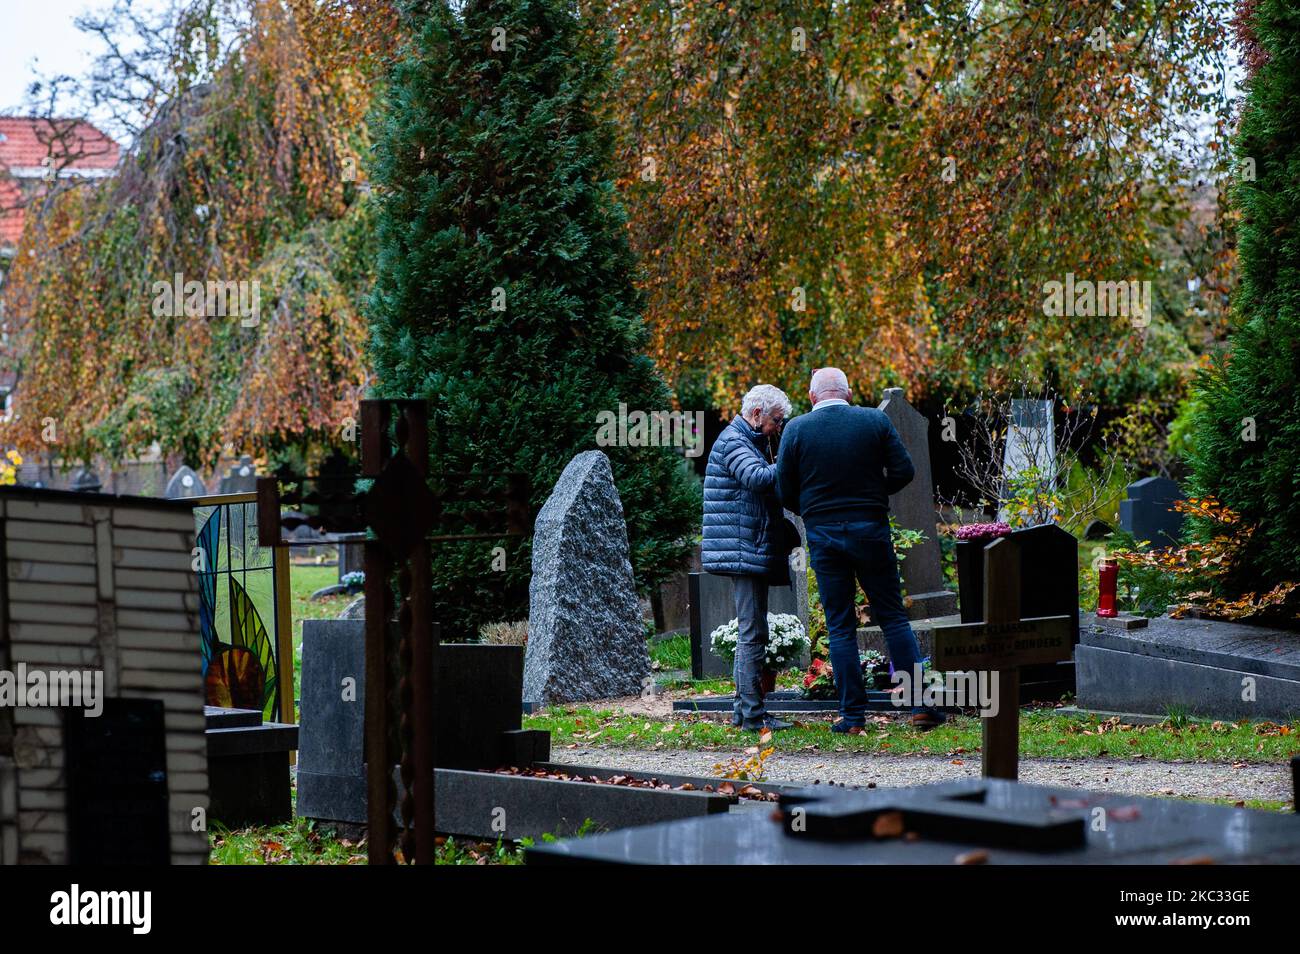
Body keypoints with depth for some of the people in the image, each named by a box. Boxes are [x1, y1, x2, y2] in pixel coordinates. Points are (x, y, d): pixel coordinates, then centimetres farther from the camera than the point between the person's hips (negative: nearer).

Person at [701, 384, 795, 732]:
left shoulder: (753, 442, 21)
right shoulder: (733, 442, -11)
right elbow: (758, 478, -29)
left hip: (755, 552, 11)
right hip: (743, 550, -11)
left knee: (750, 634, 13)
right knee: (753, 634, -10)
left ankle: (743, 709, 18)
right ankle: (753, 714, -9)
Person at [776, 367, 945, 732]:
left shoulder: (796, 429, -1)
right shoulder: (876, 420, 0)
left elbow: (786, 492, 0)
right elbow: (904, 471, -2)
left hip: (822, 535, 0)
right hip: (871, 529, 0)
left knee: (840, 627, 5)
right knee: (893, 617, 8)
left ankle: (853, 715, 4)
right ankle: (920, 704, 2)